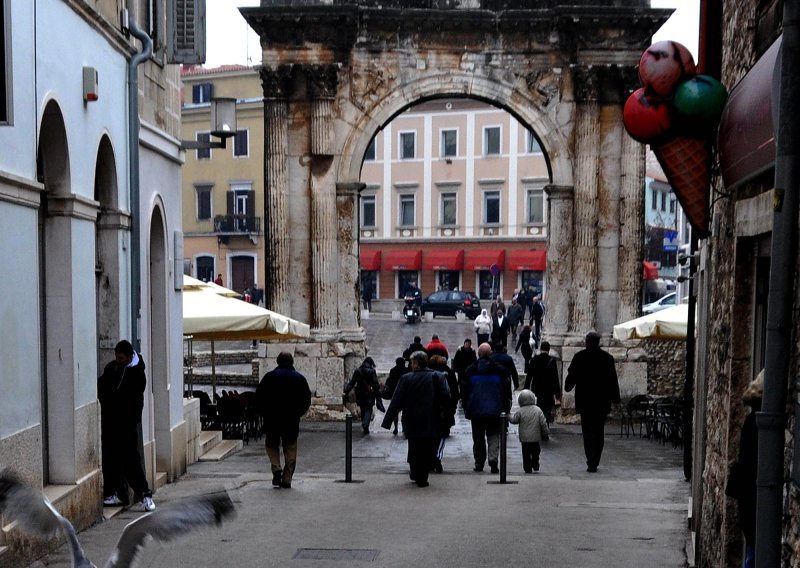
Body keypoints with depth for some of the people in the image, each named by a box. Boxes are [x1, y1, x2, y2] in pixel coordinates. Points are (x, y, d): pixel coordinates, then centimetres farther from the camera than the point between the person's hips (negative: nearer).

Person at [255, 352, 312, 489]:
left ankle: (276, 468, -6)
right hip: (292, 421, 1)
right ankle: (287, 479, 6)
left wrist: (265, 412, 12)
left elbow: (258, 397, -1)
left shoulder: (269, 376, -1)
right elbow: (307, 400, 7)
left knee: (272, 444, 16)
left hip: (272, 419, -1)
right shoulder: (300, 378, 4)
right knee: (290, 449, 8)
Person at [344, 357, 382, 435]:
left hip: (360, 394, 4)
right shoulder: (372, 371, -7)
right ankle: (365, 424, -25)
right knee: (368, 410, 0)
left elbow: (352, 382, 3)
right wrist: (378, 393, -1)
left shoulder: (357, 371, 4)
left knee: (363, 410, 14)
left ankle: (365, 428, 16)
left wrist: (346, 392, 5)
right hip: (369, 395, -4)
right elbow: (375, 384, -8)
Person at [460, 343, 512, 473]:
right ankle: (493, 459, -14)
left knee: (478, 438, 10)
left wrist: (465, 408, 15)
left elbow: (464, 390, 5)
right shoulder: (500, 370, 0)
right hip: (495, 410, 0)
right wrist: (506, 408, 12)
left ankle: (479, 464, 13)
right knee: (493, 436, 6)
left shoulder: (470, 371, 0)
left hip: (476, 410, 1)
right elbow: (507, 390, 3)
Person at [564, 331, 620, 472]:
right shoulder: (607, 358, -2)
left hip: (584, 401, -1)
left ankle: (591, 462, -5)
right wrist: (615, 399, 8)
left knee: (587, 433, 5)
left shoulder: (579, 357, -5)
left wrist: (567, 387, 25)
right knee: (598, 433, 9)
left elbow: (571, 375, 4)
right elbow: (613, 380, 1)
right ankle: (594, 463, 7)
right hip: (602, 402, 1)